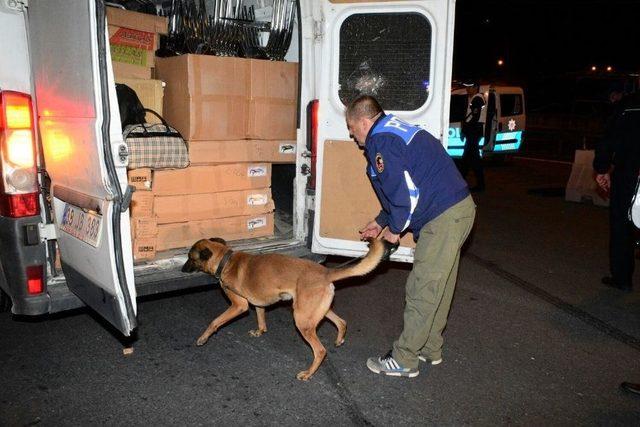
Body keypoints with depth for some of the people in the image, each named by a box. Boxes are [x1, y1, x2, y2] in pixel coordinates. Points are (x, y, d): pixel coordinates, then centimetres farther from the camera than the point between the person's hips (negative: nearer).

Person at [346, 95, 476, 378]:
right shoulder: (395, 132, 19)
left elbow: (406, 193, -19)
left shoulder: (381, 142, -14)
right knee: (438, 287, 18)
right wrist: (381, 222, 24)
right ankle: (430, 349, 32)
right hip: (459, 208, 11)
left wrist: (394, 229, -3)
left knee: (422, 291, -3)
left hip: (443, 217, -11)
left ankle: (404, 360, 8)